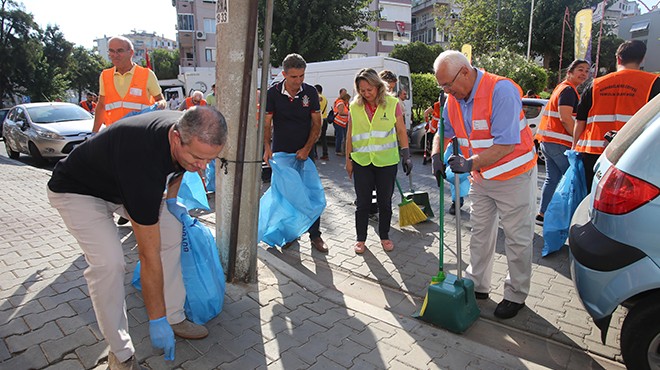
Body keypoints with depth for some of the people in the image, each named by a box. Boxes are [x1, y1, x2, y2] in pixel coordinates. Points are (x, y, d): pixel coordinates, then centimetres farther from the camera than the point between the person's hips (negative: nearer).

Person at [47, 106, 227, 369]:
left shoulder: (192, 133, -21)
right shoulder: (144, 160, -43)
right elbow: (149, 254, -36)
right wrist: (156, 321, -28)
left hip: (123, 182, 7)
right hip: (77, 190, -7)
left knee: (171, 229, -4)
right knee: (108, 262, -24)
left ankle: (174, 318, 11)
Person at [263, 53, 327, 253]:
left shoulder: (310, 92, -2)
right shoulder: (273, 93, -5)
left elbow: (316, 123, -1)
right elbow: (266, 123, -5)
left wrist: (307, 149, -10)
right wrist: (267, 147, -20)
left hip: (304, 152, 0)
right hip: (281, 152, 0)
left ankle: (315, 235, 15)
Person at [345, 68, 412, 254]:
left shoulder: (392, 104, -4)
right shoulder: (355, 106, 0)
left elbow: (401, 131, 2)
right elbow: (350, 135, 7)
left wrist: (406, 155, -3)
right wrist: (348, 159, 7)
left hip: (387, 162, 0)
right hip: (361, 162, 1)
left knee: (385, 202, 11)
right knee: (363, 203, 6)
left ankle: (384, 236, 29)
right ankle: (361, 239, 22)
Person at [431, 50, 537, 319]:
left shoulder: (501, 91, -25)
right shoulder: (454, 98, -2)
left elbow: (506, 145, -29)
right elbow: (444, 133, 10)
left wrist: (470, 163, -32)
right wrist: (436, 157, -7)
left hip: (514, 176, -7)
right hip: (481, 176, 7)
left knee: (517, 238, 4)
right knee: (480, 233, 15)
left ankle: (516, 295, 21)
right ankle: (477, 286, 30)